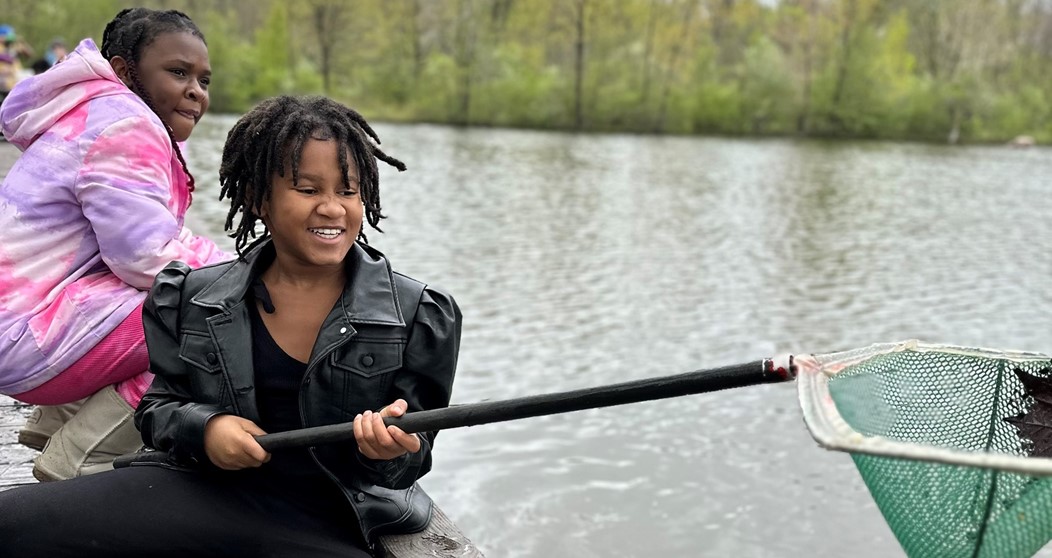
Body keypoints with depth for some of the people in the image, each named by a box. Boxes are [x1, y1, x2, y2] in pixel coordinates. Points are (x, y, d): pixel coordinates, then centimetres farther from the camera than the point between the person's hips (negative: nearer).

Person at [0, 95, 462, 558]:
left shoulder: (419, 316, -1)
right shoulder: (192, 298, 6)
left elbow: (413, 457, 3)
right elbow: (159, 405, 14)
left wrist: (391, 451, -22)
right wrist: (201, 429, -10)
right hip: (205, 491, 1)